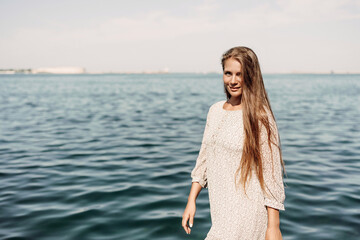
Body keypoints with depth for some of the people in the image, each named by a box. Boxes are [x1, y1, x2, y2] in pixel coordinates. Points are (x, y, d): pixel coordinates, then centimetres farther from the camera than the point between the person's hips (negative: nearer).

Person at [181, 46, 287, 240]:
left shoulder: (259, 117, -12)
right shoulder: (215, 110, 7)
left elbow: (271, 174, -12)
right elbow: (204, 159, 12)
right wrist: (191, 201, 9)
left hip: (247, 212, -6)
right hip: (220, 209, 6)